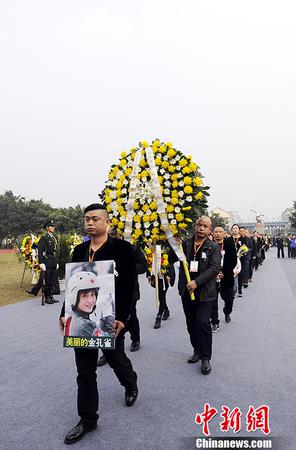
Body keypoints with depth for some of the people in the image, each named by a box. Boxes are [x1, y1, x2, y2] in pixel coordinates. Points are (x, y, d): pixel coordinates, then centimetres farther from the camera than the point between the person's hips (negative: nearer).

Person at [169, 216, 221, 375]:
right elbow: (171, 259, 1)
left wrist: (196, 282, -22)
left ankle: (205, 358, 11)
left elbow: (214, 268, -13)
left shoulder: (214, 247, -3)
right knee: (191, 325, 14)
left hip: (204, 293, -3)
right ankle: (197, 351, 33)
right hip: (186, 291, 4)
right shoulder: (185, 244, 4)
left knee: (203, 324, -5)